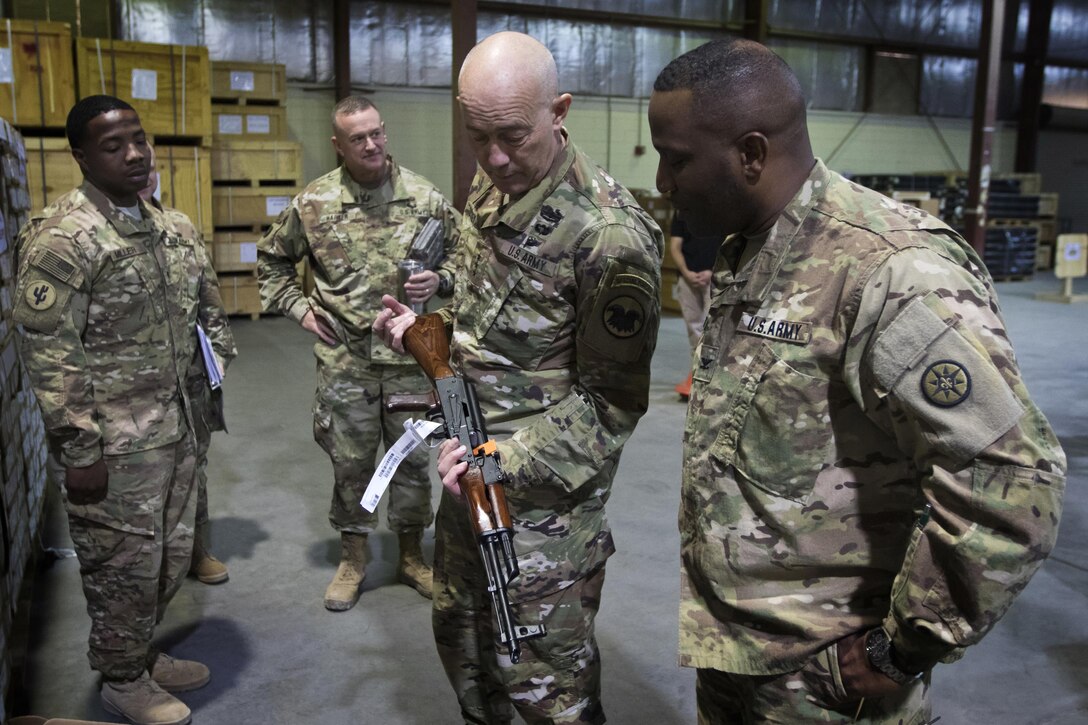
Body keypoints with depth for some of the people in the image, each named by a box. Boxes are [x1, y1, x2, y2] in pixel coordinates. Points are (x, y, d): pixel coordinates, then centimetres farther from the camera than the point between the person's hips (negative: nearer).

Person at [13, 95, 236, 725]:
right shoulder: (62, 239, -15)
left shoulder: (166, 228, 8)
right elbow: (48, 357, -17)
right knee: (126, 566, 6)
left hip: (175, 427, 7)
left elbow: (205, 306, 20)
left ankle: (144, 653, 40)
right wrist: (79, 452, -17)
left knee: (172, 555, 18)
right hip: (113, 443, -7)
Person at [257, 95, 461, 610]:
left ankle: (411, 553, 30)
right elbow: (272, 259, 13)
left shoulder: (424, 196, -1)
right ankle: (352, 557, 30)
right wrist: (298, 307, 3)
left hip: (410, 355, 0)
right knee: (350, 462, 11)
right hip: (344, 360, 0)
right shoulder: (313, 202, -1)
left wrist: (440, 281, -10)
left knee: (413, 458, 11)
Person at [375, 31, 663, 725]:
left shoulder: (609, 235, -23)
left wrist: (510, 461, -26)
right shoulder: (490, 188, 3)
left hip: (544, 498, -8)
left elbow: (612, 400, -17)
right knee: (460, 640, 25)